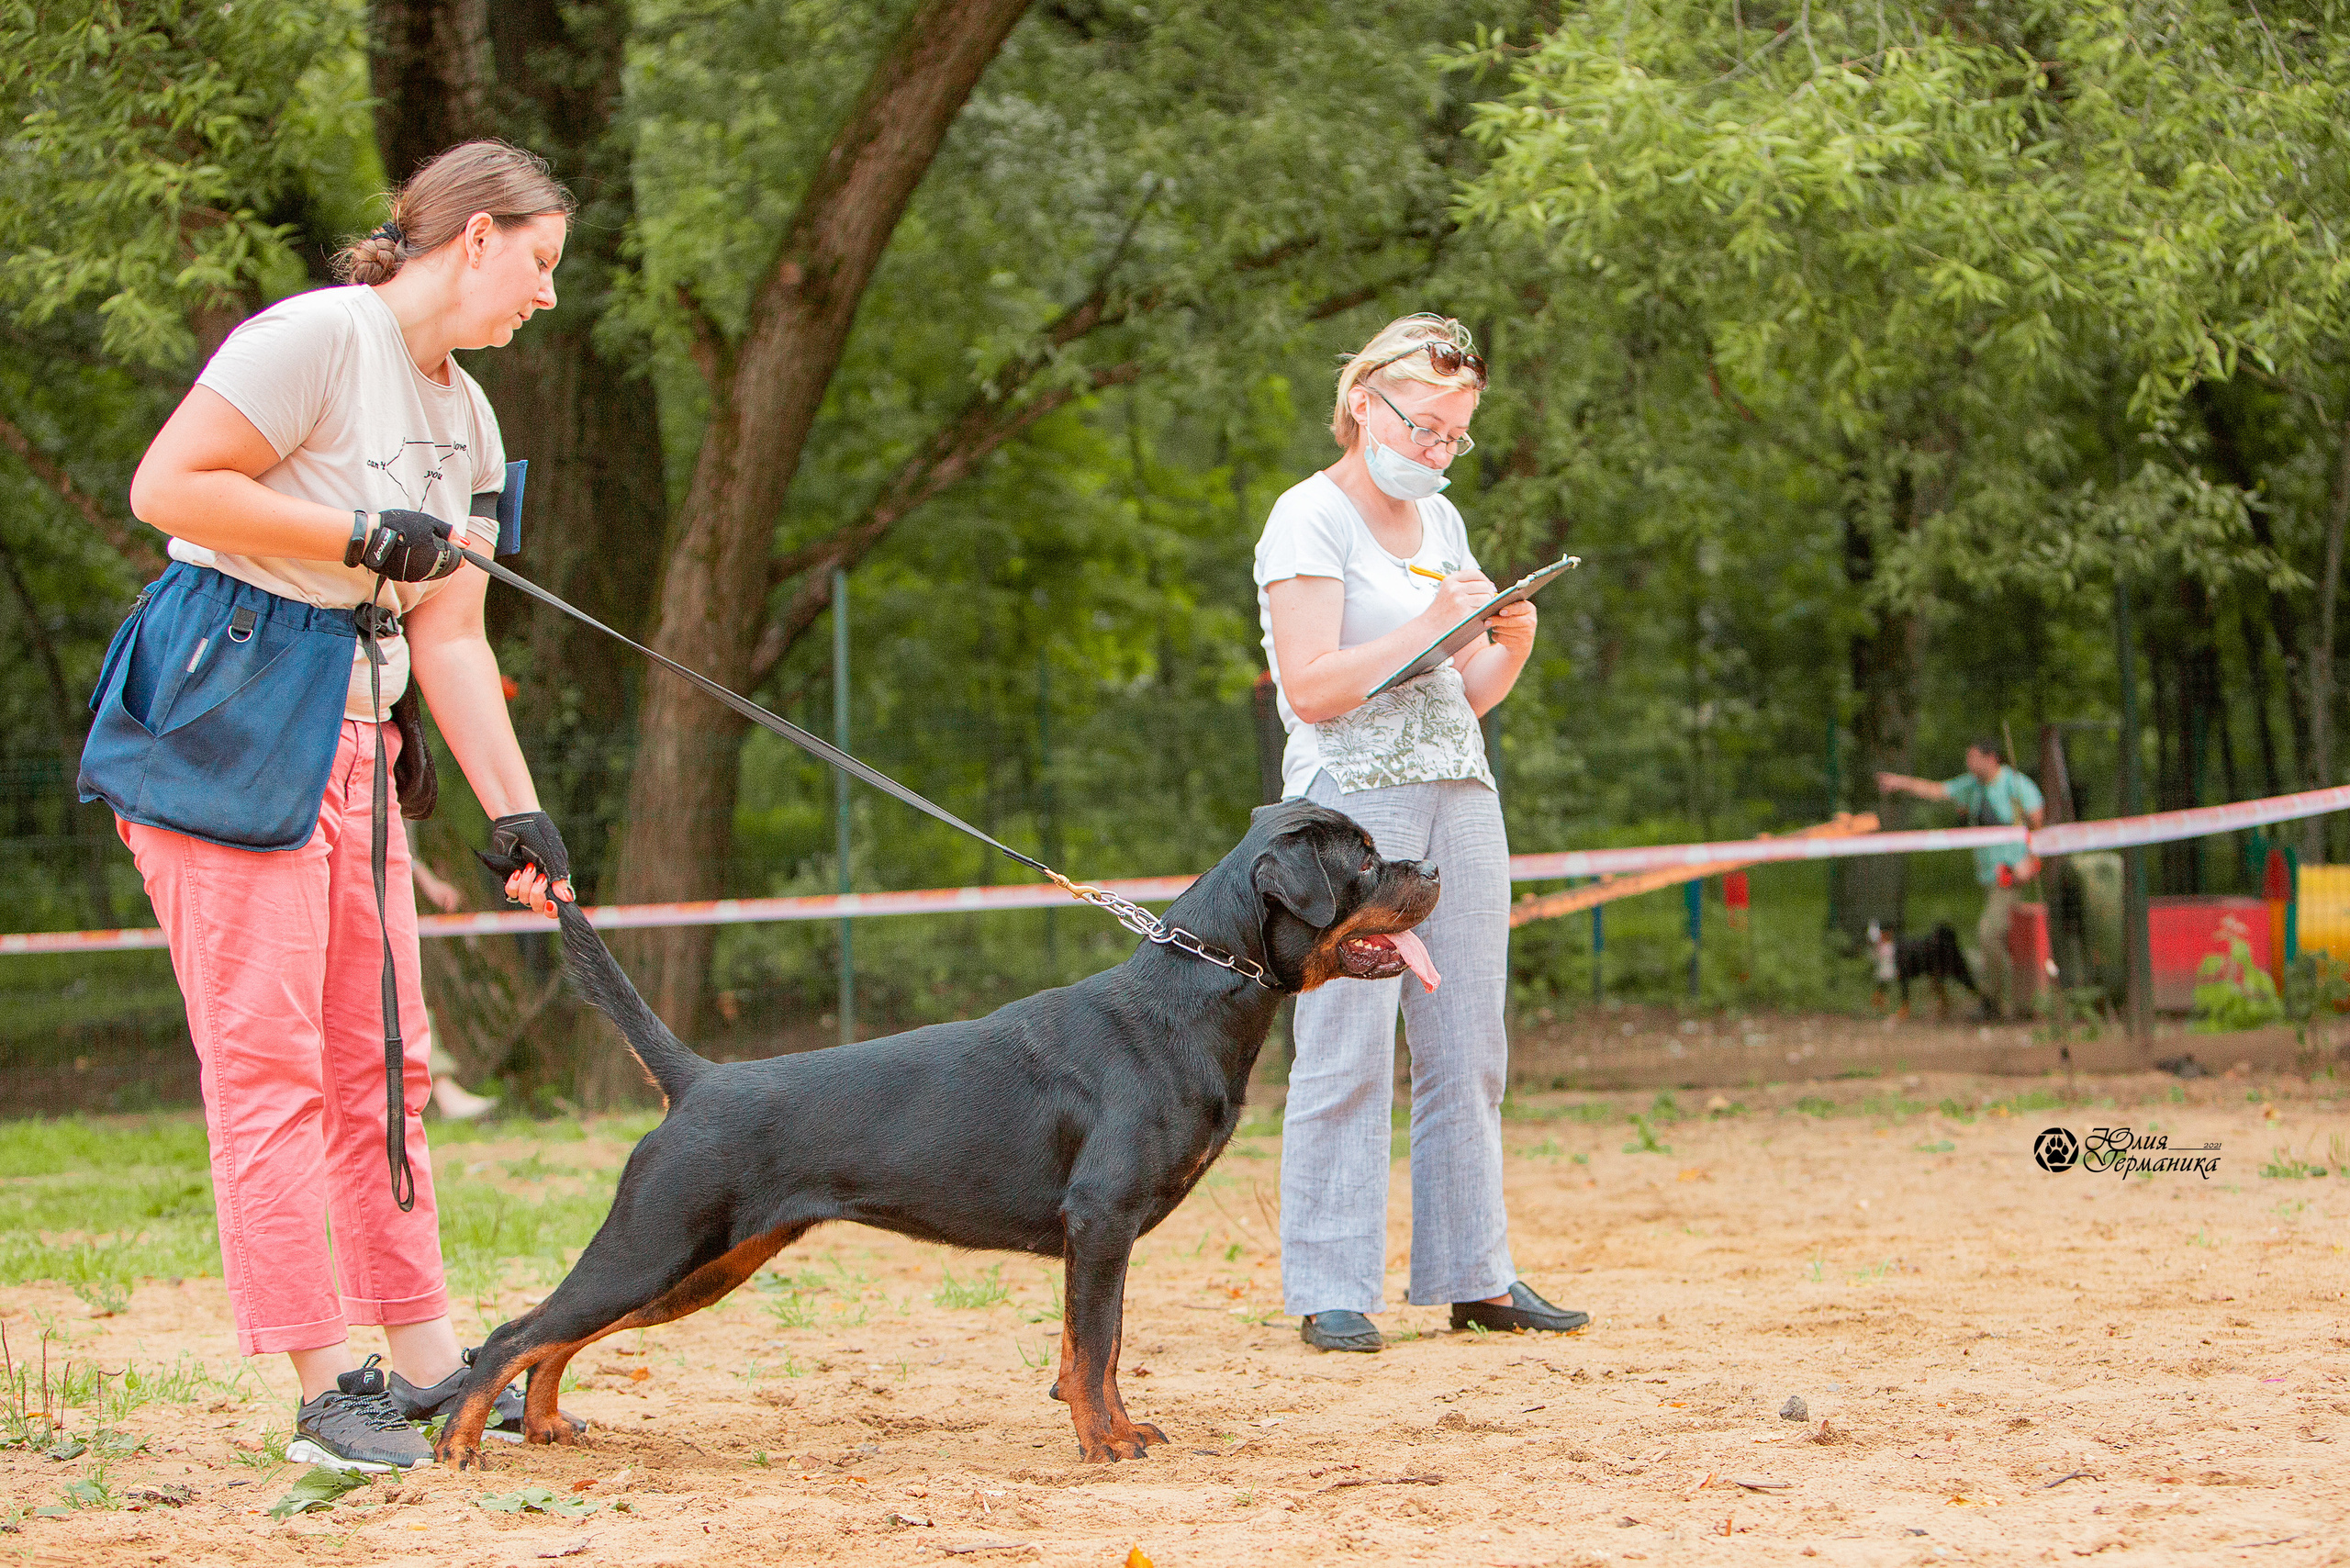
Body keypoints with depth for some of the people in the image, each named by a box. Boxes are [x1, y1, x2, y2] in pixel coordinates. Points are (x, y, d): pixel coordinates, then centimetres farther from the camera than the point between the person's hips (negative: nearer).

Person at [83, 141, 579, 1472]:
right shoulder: (322, 337, -12)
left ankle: (426, 1364, 16)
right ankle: (326, 1387, -5)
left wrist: (518, 814, 6)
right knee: (267, 1059, -7)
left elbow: (451, 635, 13)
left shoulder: (465, 418, 15)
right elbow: (167, 486, -19)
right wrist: (366, 540, -17)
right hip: (226, 725, -9)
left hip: (352, 742, 9)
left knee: (383, 1057, 10)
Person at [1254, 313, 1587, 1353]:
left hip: (1460, 796, 7)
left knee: (1468, 1050, 5)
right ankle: (1330, 1292, -6)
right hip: (1351, 798, -7)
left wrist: (1512, 644, 0)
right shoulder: (1310, 517, -3)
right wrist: (1430, 623, -17)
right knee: (1347, 1050, -9)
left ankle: (1474, 1277, 10)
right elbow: (1311, 688, -13)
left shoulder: (1440, 521, 18)